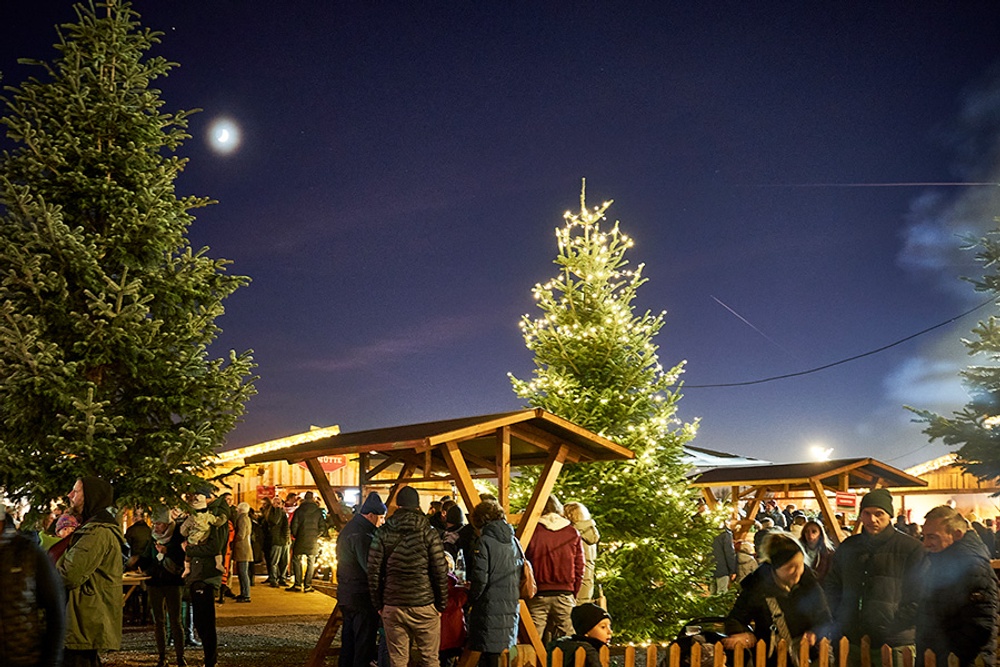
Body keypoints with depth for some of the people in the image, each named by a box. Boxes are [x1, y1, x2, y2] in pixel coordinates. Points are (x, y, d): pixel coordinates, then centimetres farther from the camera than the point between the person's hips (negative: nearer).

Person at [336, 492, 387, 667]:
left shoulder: (348, 529, 12)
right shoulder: (361, 535, -21)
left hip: (345, 595, 10)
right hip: (362, 598, -10)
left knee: (348, 641, 19)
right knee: (364, 644, -2)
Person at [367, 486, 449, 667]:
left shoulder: (383, 533, 1)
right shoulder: (428, 533, -3)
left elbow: (373, 571, 2)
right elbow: (440, 572, -4)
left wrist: (378, 604, 11)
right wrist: (441, 604, 6)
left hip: (392, 606, 2)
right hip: (424, 605, -1)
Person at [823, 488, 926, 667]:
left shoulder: (911, 549, -2)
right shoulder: (848, 548, 12)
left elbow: (920, 598, -4)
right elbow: (831, 587, 20)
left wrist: (894, 625, -11)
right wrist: (837, 625, 9)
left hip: (895, 646, -4)